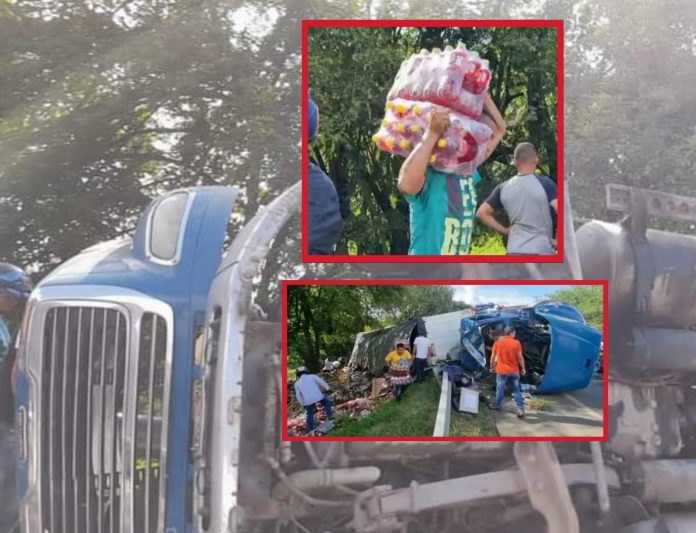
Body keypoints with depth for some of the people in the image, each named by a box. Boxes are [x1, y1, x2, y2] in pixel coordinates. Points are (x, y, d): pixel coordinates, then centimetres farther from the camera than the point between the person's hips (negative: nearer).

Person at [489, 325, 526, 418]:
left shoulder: (497, 342, -4)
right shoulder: (516, 343, -7)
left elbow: (493, 357, 0)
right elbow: (520, 357, -6)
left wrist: (492, 367, 15)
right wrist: (523, 368, 6)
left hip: (501, 371, 0)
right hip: (514, 371, 0)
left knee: (500, 388, 16)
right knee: (517, 390, 8)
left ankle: (497, 405, 29)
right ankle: (520, 410, 2)